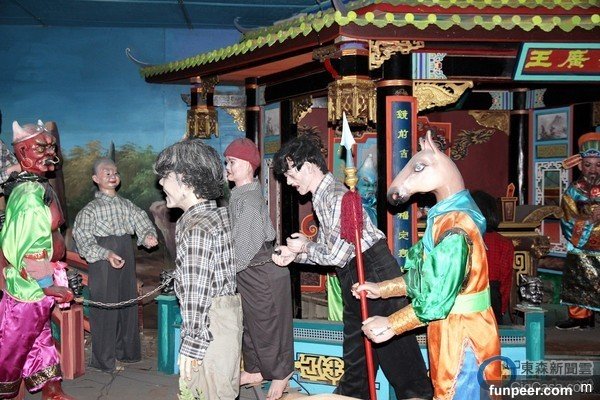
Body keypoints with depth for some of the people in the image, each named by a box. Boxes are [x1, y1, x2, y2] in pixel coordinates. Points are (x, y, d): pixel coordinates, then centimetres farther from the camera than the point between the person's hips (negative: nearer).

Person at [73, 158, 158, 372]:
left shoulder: (127, 205, 12)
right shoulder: (91, 209, -4)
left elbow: (143, 224, 6)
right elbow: (84, 240, -12)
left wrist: (148, 236, -18)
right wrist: (107, 254, -26)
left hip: (127, 261, 5)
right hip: (103, 264, -5)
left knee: (128, 304, 12)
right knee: (105, 308, -2)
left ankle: (125, 350, 28)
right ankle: (104, 359, 10)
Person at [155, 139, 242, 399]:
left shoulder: (196, 229, -20)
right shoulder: (219, 214, 9)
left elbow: (197, 294, -20)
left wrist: (190, 346, -16)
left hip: (209, 326, -10)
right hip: (228, 313, 10)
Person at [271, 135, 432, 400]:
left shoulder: (337, 197, -18)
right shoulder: (322, 197, 12)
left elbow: (336, 255, -21)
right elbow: (326, 247, 17)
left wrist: (305, 246, -5)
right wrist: (294, 256, 1)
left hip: (375, 275, -10)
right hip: (354, 280, 10)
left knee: (398, 358, -4)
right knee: (354, 358, 19)